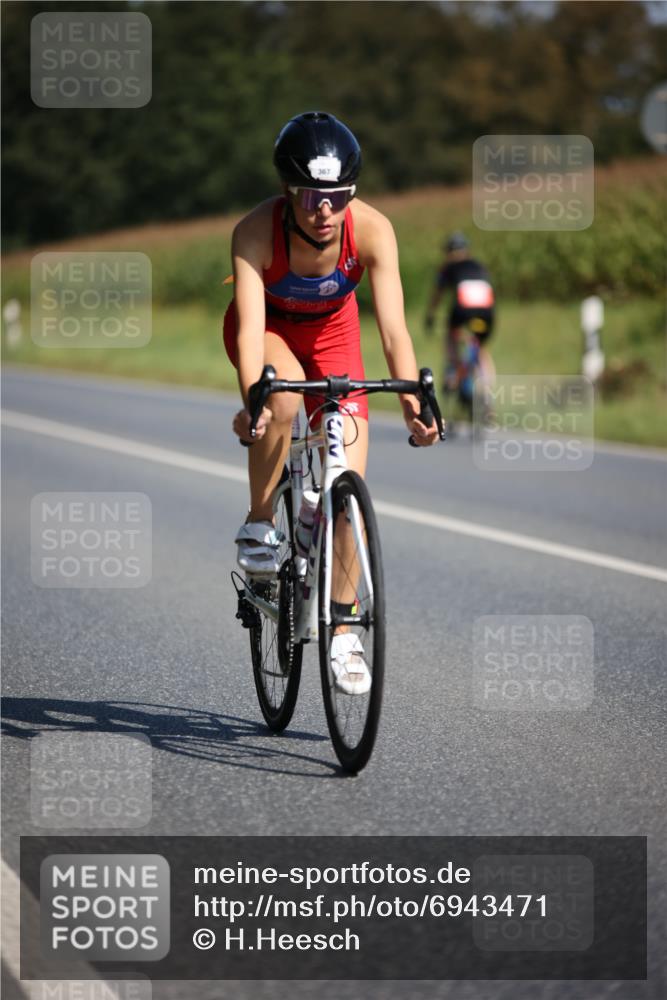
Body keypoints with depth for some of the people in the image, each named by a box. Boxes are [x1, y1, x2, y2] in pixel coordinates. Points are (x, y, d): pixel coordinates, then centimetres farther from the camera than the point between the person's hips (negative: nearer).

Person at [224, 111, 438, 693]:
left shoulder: (372, 231, -32)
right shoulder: (256, 232, -35)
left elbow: (393, 326, -37)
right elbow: (250, 325, -44)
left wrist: (413, 402, -51)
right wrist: (252, 398, -60)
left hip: (331, 330, 2)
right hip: (270, 326, -2)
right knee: (284, 396, -38)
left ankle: (342, 629, 4)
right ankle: (259, 526, -15)